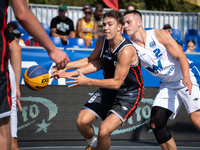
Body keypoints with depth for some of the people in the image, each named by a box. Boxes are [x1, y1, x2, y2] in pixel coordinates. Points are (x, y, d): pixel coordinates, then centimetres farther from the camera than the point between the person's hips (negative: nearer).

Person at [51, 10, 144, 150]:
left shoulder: (126, 51, -29)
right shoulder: (102, 41, -6)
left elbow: (116, 83, -28)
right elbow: (92, 60, 14)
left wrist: (87, 81, -29)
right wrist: (65, 66, 5)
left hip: (128, 96, -7)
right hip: (107, 92, 7)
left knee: (104, 131, -23)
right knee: (82, 122, -5)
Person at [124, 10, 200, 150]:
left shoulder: (159, 35, -14)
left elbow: (181, 56, -17)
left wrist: (186, 77, -33)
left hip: (185, 81, -5)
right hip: (167, 85, 5)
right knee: (156, 123, -6)